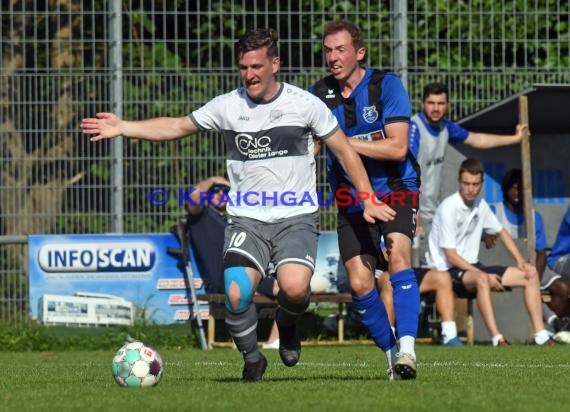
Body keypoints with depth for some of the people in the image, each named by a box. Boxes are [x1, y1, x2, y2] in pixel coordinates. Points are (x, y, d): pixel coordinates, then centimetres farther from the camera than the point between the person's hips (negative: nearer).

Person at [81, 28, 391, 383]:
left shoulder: (304, 104, -1)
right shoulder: (228, 106, 2)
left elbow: (344, 150, 8)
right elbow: (176, 127, 13)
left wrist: (368, 200, 4)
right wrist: (124, 127, 2)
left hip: (297, 217, -2)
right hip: (247, 220, 2)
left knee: (294, 287, -28)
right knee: (235, 293, -22)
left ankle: (288, 326, 10)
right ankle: (252, 358, 7)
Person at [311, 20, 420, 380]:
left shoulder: (386, 85, -10)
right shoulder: (319, 94, 1)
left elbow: (397, 147, -18)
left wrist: (342, 142, -21)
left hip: (395, 190, -3)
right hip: (351, 199, 3)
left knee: (398, 255, -27)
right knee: (360, 283, -8)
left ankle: (407, 349, -28)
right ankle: (392, 351, 10)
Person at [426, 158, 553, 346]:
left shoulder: (480, 205, 5)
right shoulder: (448, 208, -17)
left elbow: (501, 232, 20)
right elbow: (450, 255, -19)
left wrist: (521, 261, 6)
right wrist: (485, 275, -22)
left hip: (473, 268, 8)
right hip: (448, 271, -8)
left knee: (530, 275, 0)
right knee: (481, 280, -41)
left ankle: (540, 335, -3)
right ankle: (497, 339, -46)